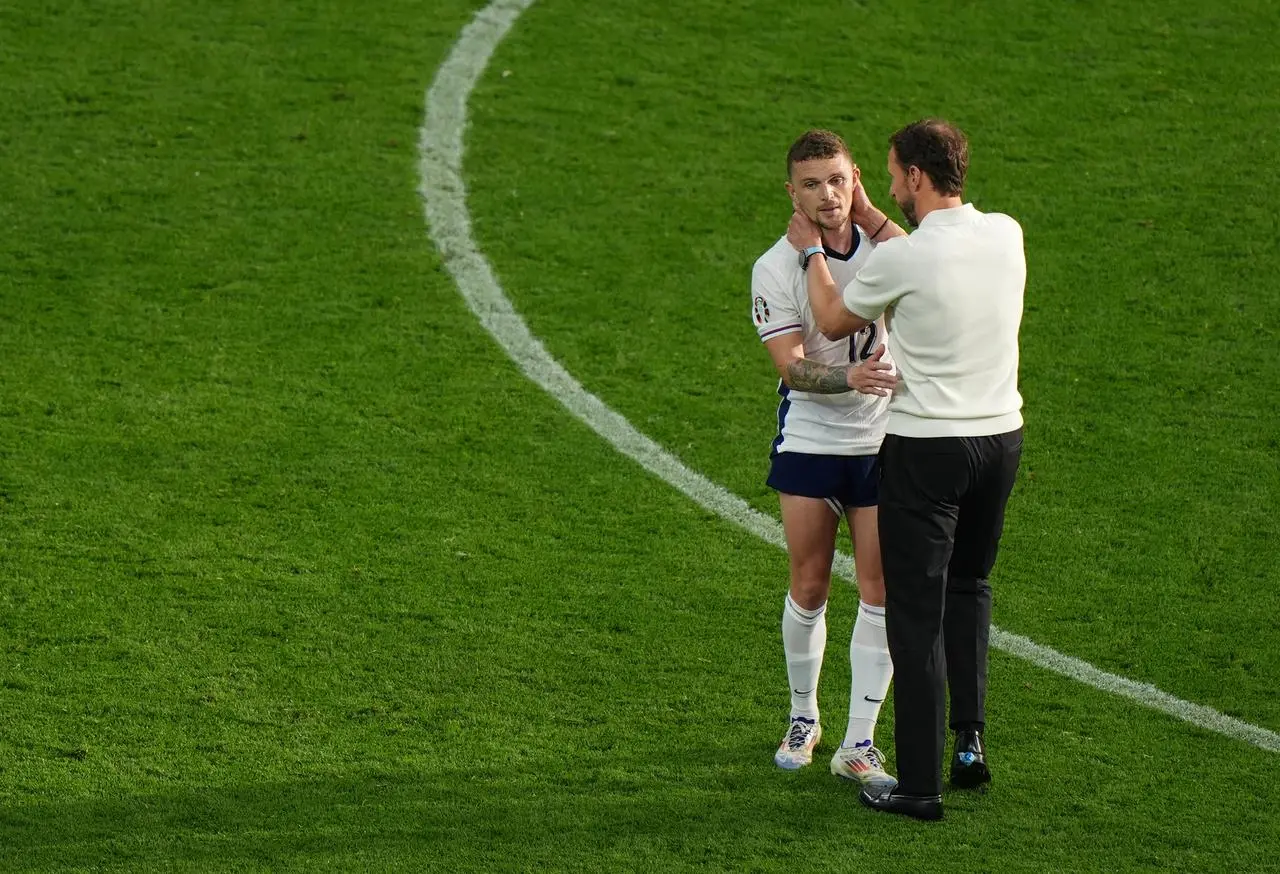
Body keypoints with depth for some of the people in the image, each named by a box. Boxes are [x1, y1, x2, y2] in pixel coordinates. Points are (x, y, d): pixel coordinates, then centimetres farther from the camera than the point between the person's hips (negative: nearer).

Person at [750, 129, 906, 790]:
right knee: (809, 589, 6)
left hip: (881, 441, 2)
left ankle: (858, 745, 5)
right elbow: (790, 365, -18)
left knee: (880, 593, -2)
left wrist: (871, 212, -16)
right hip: (808, 443, -1)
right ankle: (803, 721, 29)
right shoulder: (776, 268, -8)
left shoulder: (883, 248, 1)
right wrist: (850, 377, -36)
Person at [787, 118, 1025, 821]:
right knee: (969, 586, 26)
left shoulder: (900, 261, -17)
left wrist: (811, 250, 18)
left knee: (917, 614, 1)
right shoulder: (1006, 236, 0)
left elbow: (832, 320, 2)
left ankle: (920, 784, 4)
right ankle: (970, 738, 21)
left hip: (925, 449, -6)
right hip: (1002, 437, 6)